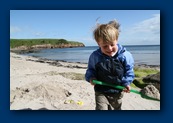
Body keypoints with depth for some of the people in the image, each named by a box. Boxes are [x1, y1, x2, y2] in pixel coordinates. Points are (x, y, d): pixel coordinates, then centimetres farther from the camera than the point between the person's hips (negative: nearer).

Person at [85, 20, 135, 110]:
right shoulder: (95, 56, -17)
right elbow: (91, 70, 1)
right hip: (101, 92, -1)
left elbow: (129, 70, 0)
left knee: (116, 108, 24)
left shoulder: (124, 55, -16)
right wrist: (91, 78, -17)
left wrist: (127, 83, -9)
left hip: (117, 92, 2)